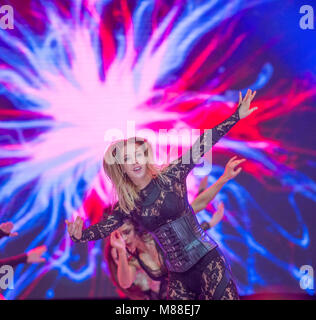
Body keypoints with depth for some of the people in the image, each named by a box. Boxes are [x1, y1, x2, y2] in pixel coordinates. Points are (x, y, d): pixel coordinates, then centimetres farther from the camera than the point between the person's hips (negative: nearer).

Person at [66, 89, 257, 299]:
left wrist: (237, 116, -10)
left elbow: (201, 145, -9)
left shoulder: (169, 176, -6)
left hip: (208, 260, -3)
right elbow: (103, 227, 7)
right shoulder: (127, 204, 3)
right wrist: (80, 235, -14)